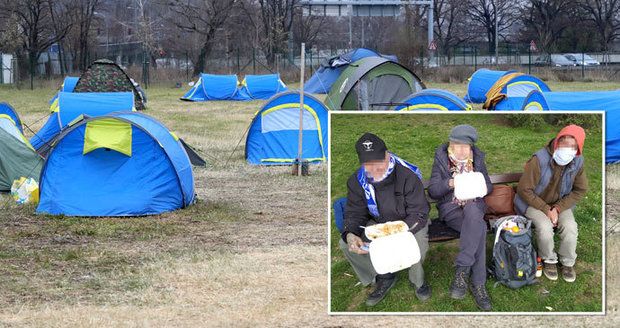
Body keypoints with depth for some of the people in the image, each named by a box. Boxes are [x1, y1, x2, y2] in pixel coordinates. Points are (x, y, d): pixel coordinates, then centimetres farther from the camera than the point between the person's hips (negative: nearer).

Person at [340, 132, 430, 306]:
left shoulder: (408, 176, -28)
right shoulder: (357, 181, -14)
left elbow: (419, 215, -25)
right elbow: (354, 213, -7)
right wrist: (350, 235, -31)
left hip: (409, 224, -4)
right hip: (378, 223, 4)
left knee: (417, 244, -38)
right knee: (345, 245, -18)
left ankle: (417, 280, -3)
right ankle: (384, 277, 2)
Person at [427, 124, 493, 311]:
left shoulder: (477, 159, 11)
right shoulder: (441, 159, 3)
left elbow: (489, 187, 14)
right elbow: (432, 191, -1)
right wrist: (449, 184, -20)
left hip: (474, 206, 3)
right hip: (450, 208, -2)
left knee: (472, 211, -38)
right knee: (479, 227, -34)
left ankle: (462, 271, -35)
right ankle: (478, 284, -35)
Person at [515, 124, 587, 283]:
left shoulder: (578, 162, -12)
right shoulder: (539, 160, -26)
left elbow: (580, 190, -1)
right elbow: (524, 189, -20)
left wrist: (557, 208, -14)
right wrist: (546, 210, -21)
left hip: (561, 204, 4)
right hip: (534, 203, -4)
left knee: (570, 228, -22)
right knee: (545, 228, -29)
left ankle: (568, 262, 5)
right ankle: (549, 260, 1)